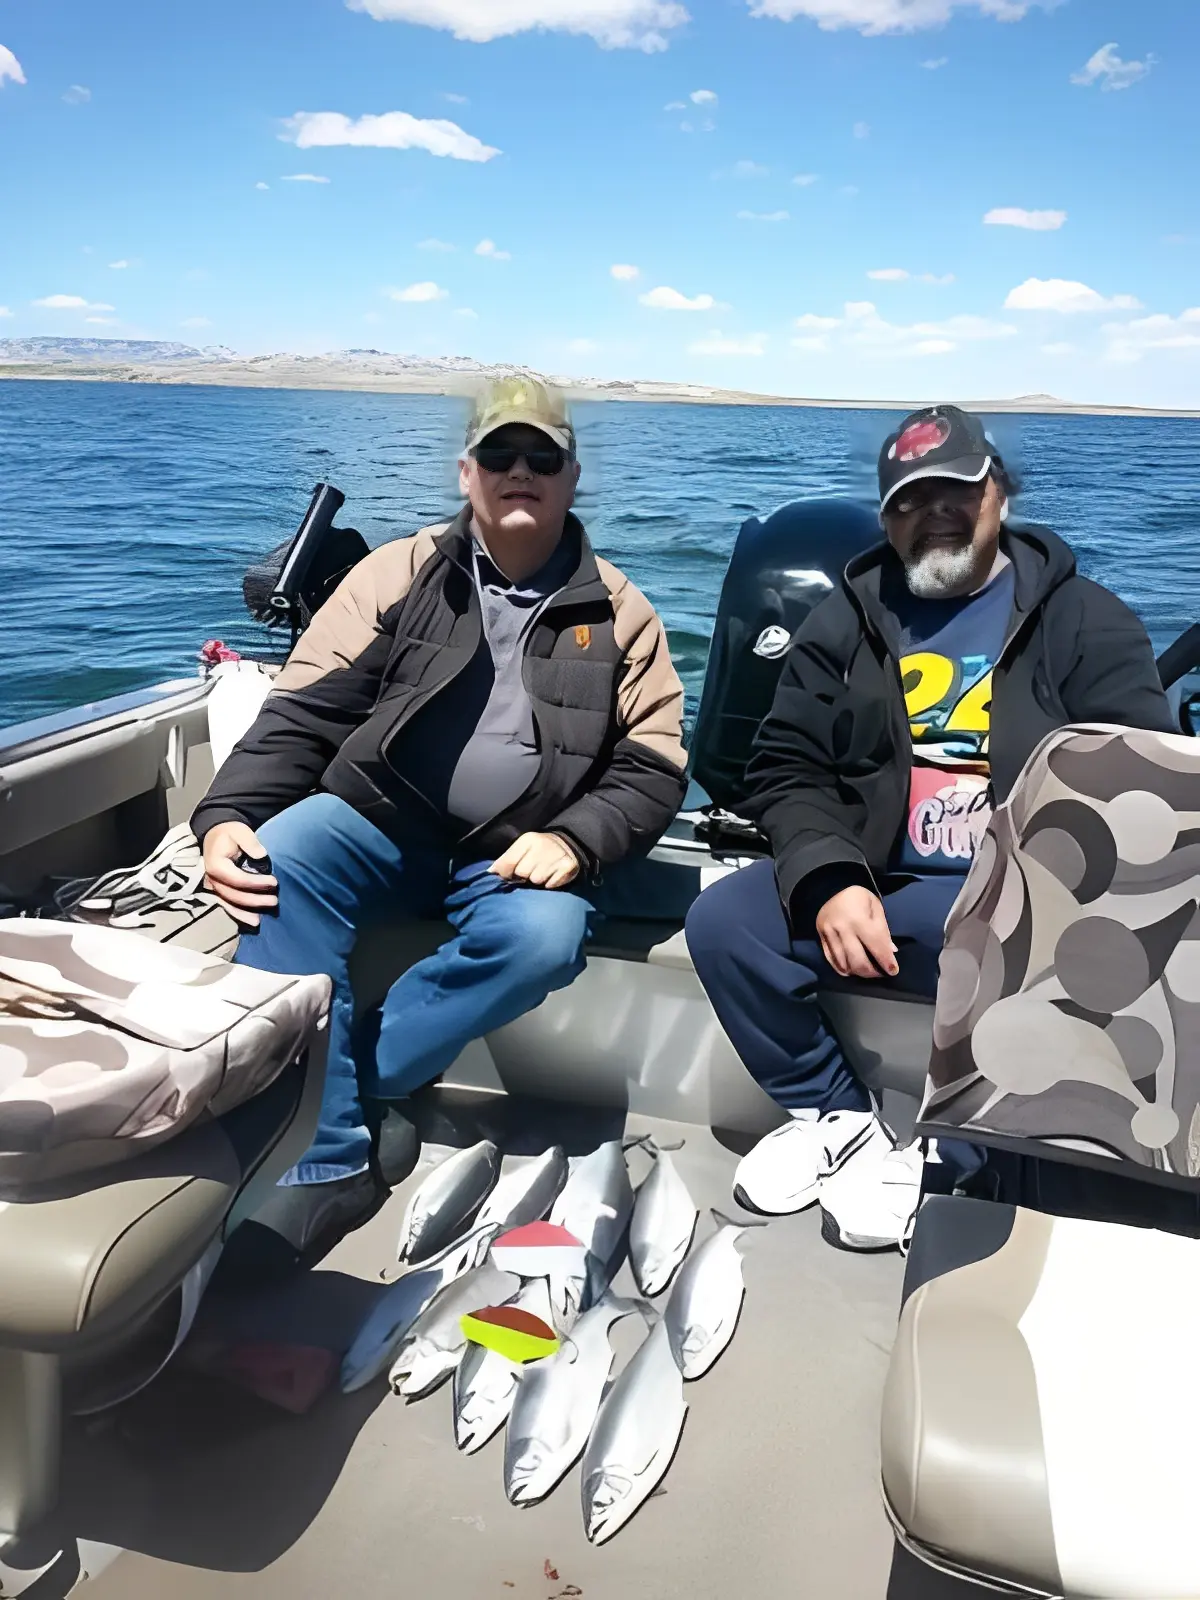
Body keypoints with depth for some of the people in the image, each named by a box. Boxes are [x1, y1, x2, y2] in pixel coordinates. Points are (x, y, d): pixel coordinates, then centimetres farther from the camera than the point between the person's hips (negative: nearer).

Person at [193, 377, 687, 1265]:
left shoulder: (617, 611, 6)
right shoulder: (402, 573, 6)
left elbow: (652, 768, 4)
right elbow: (303, 711, 2)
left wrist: (571, 840, -15)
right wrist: (227, 815, -14)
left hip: (516, 855, 0)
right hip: (379, 816, 1)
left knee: (543, 939, -32)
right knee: (279, 867, -29)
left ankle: (350, 1088, -16)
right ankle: (329, 1158, -25)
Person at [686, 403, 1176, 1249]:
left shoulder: (1085, 619, 6)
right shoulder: (849, 618, 12)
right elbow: (787, 767, 5)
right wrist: (830, 882, -15)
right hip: (871, 882, 3)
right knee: (725, 919, -20)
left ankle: (940, 1157, -5)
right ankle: (837, 1116, 1)